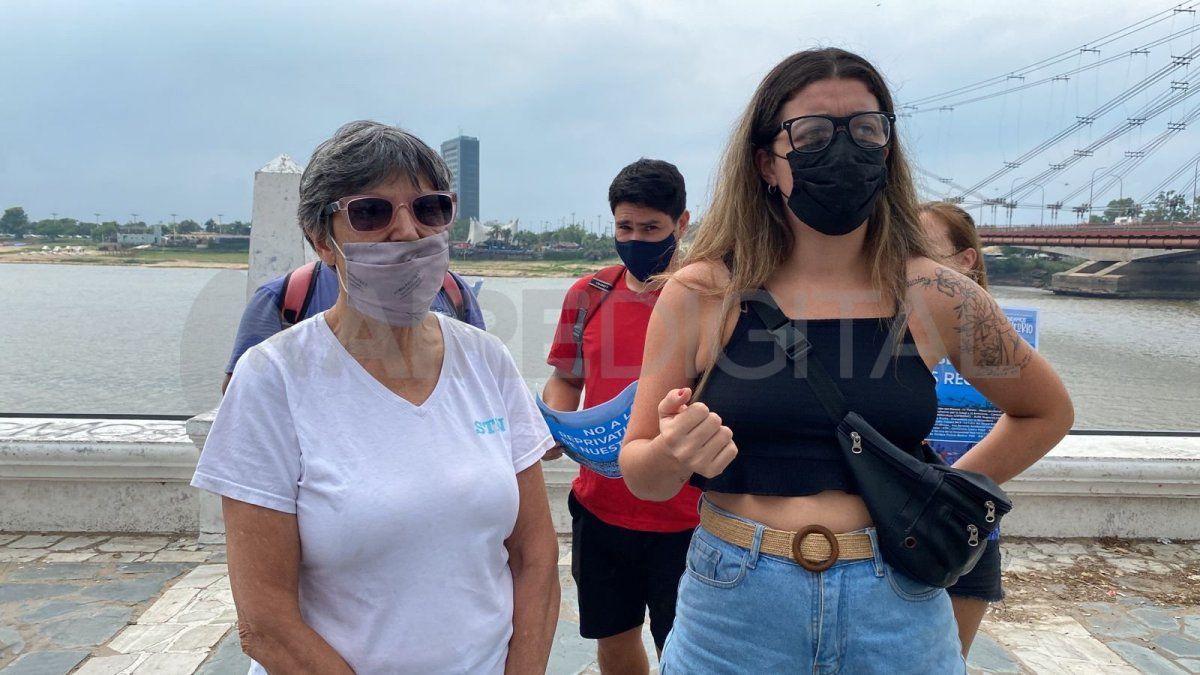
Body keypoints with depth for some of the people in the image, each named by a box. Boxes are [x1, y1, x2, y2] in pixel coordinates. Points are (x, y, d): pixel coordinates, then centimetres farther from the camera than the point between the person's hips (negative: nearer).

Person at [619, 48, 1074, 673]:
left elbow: (1047, 412, 13)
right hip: (733, 618, -1)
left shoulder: (935, 297, -5)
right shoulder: (701, 293, -9)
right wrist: (671, 455, -23)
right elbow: (640, 476, -2)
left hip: (898, 618, 2)